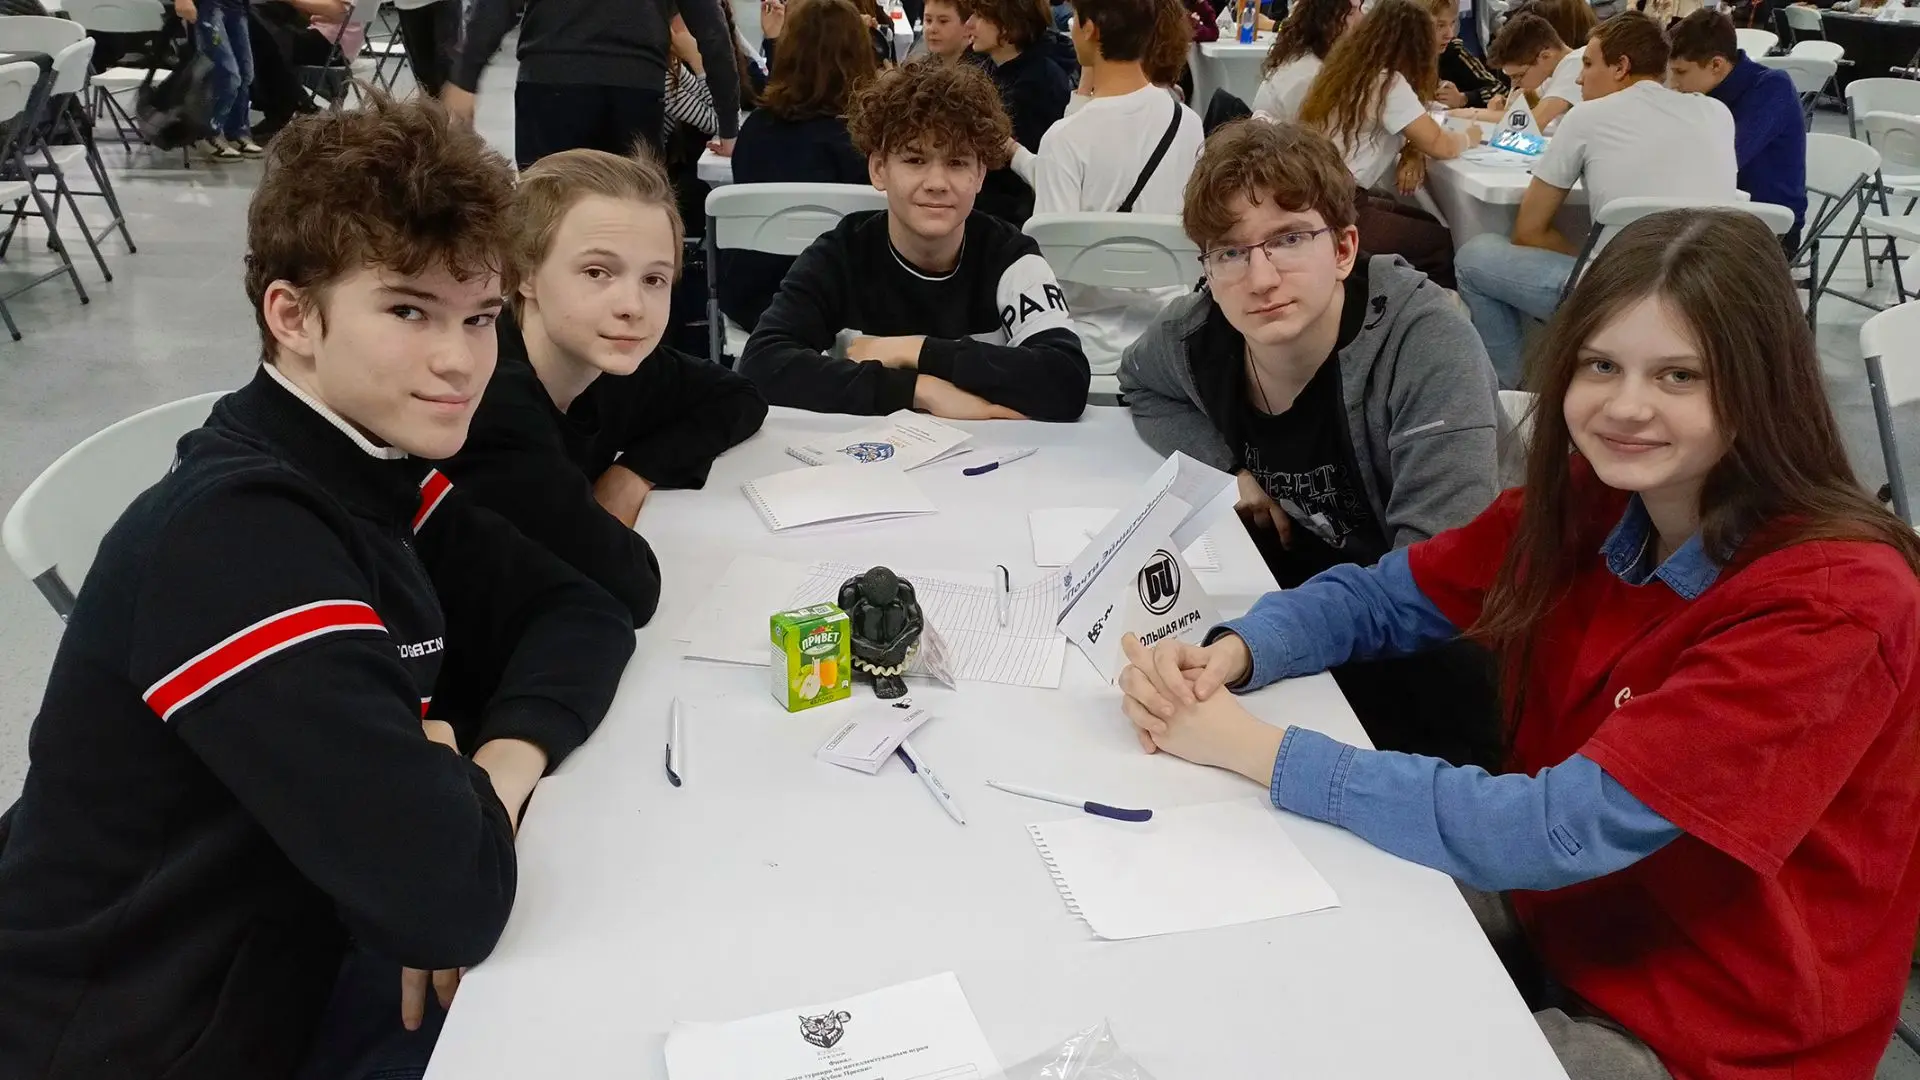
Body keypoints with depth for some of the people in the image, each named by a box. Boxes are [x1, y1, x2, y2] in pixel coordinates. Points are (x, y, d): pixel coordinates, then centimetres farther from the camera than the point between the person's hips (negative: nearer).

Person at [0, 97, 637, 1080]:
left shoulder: (369, 464, -3)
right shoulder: (232, 537, -30)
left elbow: (581, 606, 1)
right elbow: (450, 895, -37)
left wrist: (506, 759, -18)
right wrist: (463, 779, -14)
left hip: (277, 949, 7)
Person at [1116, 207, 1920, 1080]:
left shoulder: (1834, 602, -27)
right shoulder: (1588, 501, -8)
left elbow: (1567, 832, -33)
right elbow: (1382, 598, 1)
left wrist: (1255, 749, -30)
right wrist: (1228, 657, -20)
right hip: (1552, 911, 5)